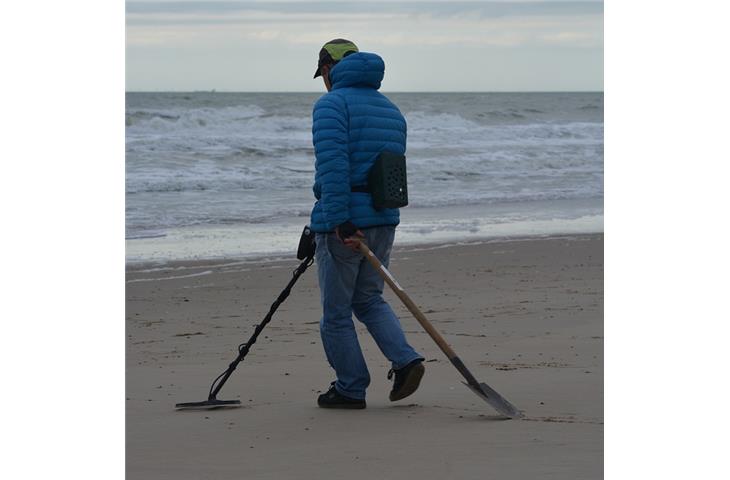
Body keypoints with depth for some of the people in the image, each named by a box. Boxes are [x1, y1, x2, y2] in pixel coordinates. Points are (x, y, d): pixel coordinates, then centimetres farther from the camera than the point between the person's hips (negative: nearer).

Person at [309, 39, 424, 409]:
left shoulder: (331, 105, -9)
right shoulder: (391, 110, 17)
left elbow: (332, 167, -22)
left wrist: (340, 223, -25)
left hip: (342, 225, -7)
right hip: (384, 222, 7)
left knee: (336, 312, 5)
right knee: (368, 299, 21)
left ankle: (351, 389, 10)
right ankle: (405, 359, 1)